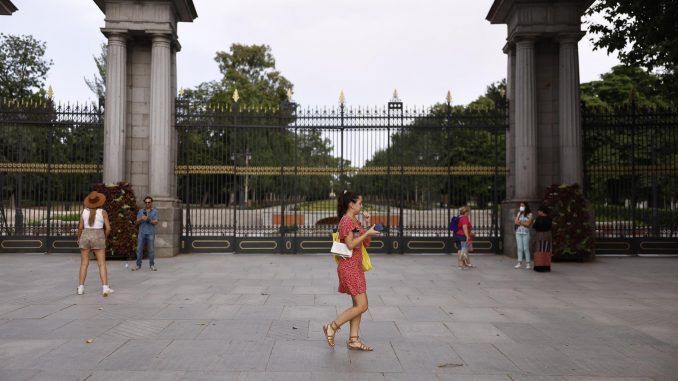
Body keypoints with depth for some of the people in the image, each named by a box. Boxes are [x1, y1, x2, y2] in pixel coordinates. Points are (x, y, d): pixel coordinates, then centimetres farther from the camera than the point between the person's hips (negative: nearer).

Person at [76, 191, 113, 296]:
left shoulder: (84, 211, 2)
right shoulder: (103, 212, -4)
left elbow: (80, 227, 1)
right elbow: (108, 228, -7)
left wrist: (78, 238, 17)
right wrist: (105, 238, 12)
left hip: (85, 237, 2)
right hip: (98, 239, -2)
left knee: (84, 264, 11)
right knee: (102, 264, -2)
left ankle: (80, 288, 7)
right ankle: (105, 288, -12)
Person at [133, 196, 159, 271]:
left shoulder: (155, 211, 5)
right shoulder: (140, 211, 10)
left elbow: (156, 222, -5)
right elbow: (137, 222, 4)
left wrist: (148, 219, -21)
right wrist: (141, 219, -18)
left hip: (150, 233, -2)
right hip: (141, 233, 2)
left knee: (150, 249, -1)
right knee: (139, 249, 1)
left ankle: (152, 265, 6)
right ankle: (138, 265, 6)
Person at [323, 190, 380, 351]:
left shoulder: (355, 221, 16)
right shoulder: (346, 221, -13)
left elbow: (366, 243, 16)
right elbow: (350, 245, -20)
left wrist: (368, 225, 6)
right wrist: (367, 233, -19)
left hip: (356, 267, 10)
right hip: (349, 267, -10)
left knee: (358, 304, 9)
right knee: (362, 305, -8)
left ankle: (353, 340, 13)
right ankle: (332, 327, 1)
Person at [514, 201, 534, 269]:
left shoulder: (529, 214, 0)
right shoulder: (519, 214, 14)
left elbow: (528, 224, -9)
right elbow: (516, 222, 4)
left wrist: (520, 222, -3)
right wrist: (523, 223, -7)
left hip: (526, 233, -4)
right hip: (518, 233, 4)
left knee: (526, 248, -5)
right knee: (519, 248, 2)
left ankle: (528, 264, -1)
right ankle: (519, 263, 4)